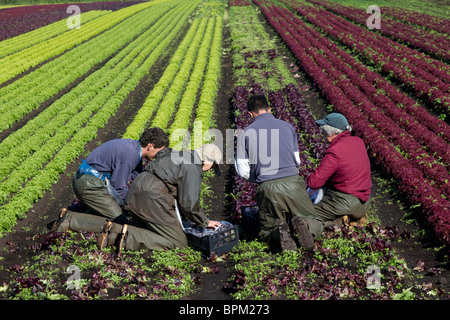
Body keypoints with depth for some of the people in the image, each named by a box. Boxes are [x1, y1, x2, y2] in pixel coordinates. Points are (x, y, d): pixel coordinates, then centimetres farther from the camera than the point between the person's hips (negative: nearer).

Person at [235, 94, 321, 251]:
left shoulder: (246, 133, 4)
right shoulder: (287, 126, 12)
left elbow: (243, 170, 4)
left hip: (267, 188, -1)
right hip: (293, 183, 1)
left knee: (266, 232, 18)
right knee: (314, 222, 19)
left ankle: (279, 233, -18)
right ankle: (304, 225, -18)